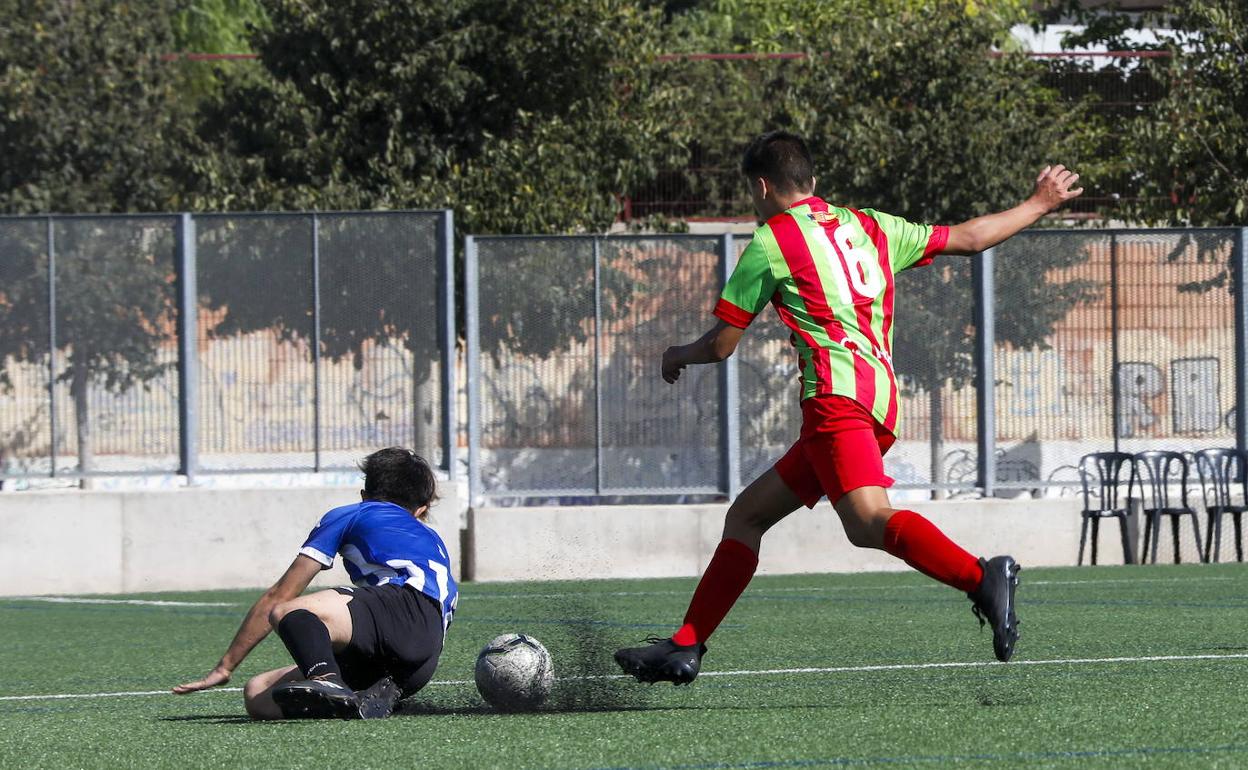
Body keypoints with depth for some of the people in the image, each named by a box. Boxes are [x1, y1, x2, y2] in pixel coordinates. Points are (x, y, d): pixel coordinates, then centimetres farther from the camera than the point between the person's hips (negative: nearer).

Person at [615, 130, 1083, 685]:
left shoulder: (772, 240, 5)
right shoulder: (869, 226, 22)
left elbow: (721, 344, 9)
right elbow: (967, 238, 30)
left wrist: (679, 357, 31)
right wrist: (1038, 205, 45)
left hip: (836, 389, -9)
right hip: (881, 397, 9)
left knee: (869, 523, -29)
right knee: (747, 515, 15)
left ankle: (982, 579, -50)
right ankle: (685, 648, 15)